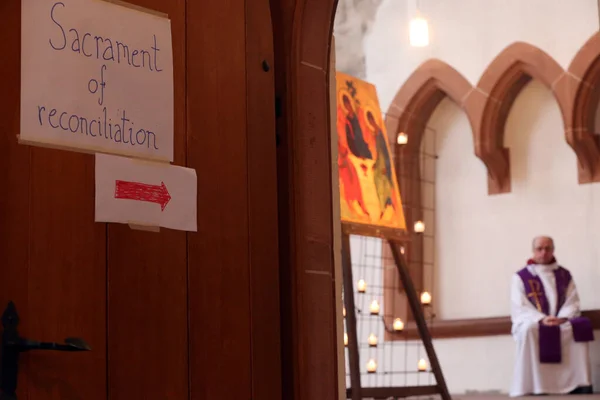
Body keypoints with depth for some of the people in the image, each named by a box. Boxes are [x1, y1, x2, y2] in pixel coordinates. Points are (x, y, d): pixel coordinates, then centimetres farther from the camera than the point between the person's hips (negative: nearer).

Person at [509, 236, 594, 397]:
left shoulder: (564, 275, 13)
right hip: (531, 322, -2)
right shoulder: (521, 277, 4)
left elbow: (573, 303, 5)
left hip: (562, 322, 2)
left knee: (579, 327, -31)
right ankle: (532, 387, -39)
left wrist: (562, 318, -16)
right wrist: (542, 319, -22)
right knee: (529, 330, -39)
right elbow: (519, 308, -6)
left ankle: (579, 384, -31)